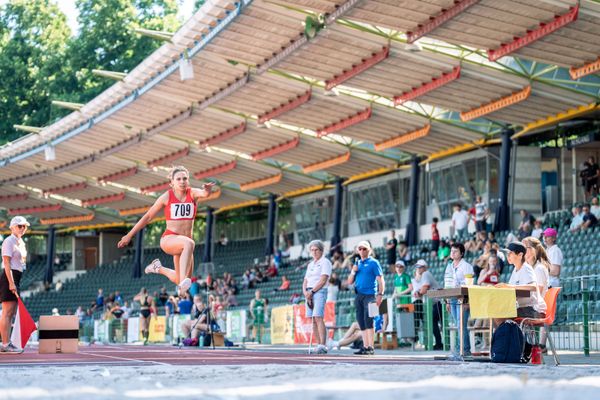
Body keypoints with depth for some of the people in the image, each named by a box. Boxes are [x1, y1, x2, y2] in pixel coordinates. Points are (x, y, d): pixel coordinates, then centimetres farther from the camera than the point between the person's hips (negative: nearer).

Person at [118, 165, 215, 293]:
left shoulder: (192, 193, 1)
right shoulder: (167, 196, -2)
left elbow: (203, 193, -24)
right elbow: (148, 217, 6)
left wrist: (207, 190, -50)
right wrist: (129, 235, 9)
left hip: (183, 243, 4)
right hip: (169, 239, -4)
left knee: (179, 280, 13)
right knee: (189, 243, -39)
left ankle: (158, 268, 40)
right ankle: (183, 281, -46)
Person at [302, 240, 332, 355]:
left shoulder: (325, 262, 0)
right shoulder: (310, 264, 23)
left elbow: (323, 280, -11)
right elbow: (305, 282, 18)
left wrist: (312, 291, -13)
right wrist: (305, 292, -2)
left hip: (320, 292, -8)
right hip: (309, 293, 8)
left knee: (318, 318, -19)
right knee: (313, 320, 2)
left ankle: (323, 346, -25)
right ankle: (318, 345, 2)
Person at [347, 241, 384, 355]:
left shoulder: (373, 263, 2)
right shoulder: (357, 263, 18)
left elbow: (380, 280, -4)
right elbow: (350, 282, 19)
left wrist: (380, 294, -15)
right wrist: (353, 271, 1)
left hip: (369, 295, -6)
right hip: (358, 296, 6)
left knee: (368, 321, -14)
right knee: (361, 322, 5)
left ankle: (370, 347, -15)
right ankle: (365, 346, 9)